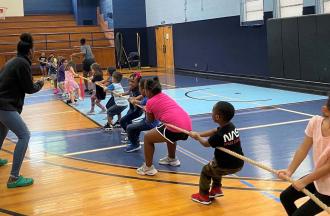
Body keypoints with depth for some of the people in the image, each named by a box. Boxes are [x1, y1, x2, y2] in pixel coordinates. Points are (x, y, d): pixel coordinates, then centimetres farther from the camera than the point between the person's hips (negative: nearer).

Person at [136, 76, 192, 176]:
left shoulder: (150, 102, 6)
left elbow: (150, 120, 18)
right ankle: (172, 159, 50)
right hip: (188, 126, 7)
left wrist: (146, 111, 34)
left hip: (175, 128, -7)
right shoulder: (164, 96, 23)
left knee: (147, 137, 11)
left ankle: (148, 168, 13)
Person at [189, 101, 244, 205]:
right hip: (239, 164, 7)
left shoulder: (219, 136, -27)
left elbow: (206, 143, -5)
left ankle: (204, 196, 28)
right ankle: (216, 189, 39)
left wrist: (197, 137, 14)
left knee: (206, 171, 16)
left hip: (227, 167, -7)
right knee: (214, 166, 32)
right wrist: (198, 134, 12)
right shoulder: (231, 126, -4)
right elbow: (214, 131, 11)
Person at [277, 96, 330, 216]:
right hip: (316, 177, 6)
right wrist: (289, 171, -10)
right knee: (285, 197, 20)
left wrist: (304, 182, -12)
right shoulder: (315, 122, -16)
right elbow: (303, 149, -5)